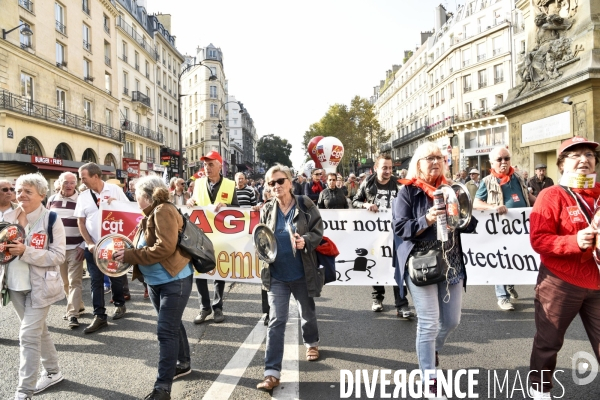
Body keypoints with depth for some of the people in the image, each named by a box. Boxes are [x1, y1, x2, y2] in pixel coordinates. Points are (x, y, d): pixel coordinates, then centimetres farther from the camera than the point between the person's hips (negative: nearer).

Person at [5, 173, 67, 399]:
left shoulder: (51, 219, -12)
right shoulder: (11, 219, 6)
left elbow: (59, 255, -16)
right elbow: (6, 248, 17)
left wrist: (26, 251, -25)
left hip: (40, 286, -6)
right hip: (16, 285, 6)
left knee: (28, 336, -6)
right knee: (38, 331, 18)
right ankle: (53, 372, 35)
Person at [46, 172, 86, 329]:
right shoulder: (52, 200, 7)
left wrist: (83, 245, -11)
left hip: (75, 248, -4)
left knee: (74, 281, -5)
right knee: (65, 281, 13)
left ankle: (73, 314, -3)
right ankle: (77, 305, 29)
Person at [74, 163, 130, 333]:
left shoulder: (115, 189, -3)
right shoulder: (83, 197, 3)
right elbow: (81, 222, 5)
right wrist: (89, 243, -5)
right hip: (94, 246, 2)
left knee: (116, 277, 10)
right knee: (96, 281, 3)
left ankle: (119, 304, 32)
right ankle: (99, 316, 10)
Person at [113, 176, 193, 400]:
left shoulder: (163, 212, -18)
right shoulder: (151, 214, 11)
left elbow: (165, 248, -27)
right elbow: (143, 247, 16)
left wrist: (130, 256, -22)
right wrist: (127, 253, -3)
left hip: (174, 281, -10)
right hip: (156, 282, 10)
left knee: (166, 331, -6)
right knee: (172, 325, 21)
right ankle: (183, 364, 38)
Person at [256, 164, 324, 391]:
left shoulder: (306, 205, -8)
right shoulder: (267, 210, 0)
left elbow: (318, 232, -6)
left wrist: (306, 241, -26)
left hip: (302, 273, -1)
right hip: (276, 275, 1)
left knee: (307, 314, 21)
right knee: (276, 321, -2)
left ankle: (311, 343, 52)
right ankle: (272, 372, 1)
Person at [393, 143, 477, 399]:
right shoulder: (408, 191, -4)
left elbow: (470, 225, 10)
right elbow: (399, 227, -11)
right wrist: (426, 221, -25)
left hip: (451, 264, 5)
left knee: (452, 321, 13)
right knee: (429, 324, -5)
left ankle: (433, 350, 45)